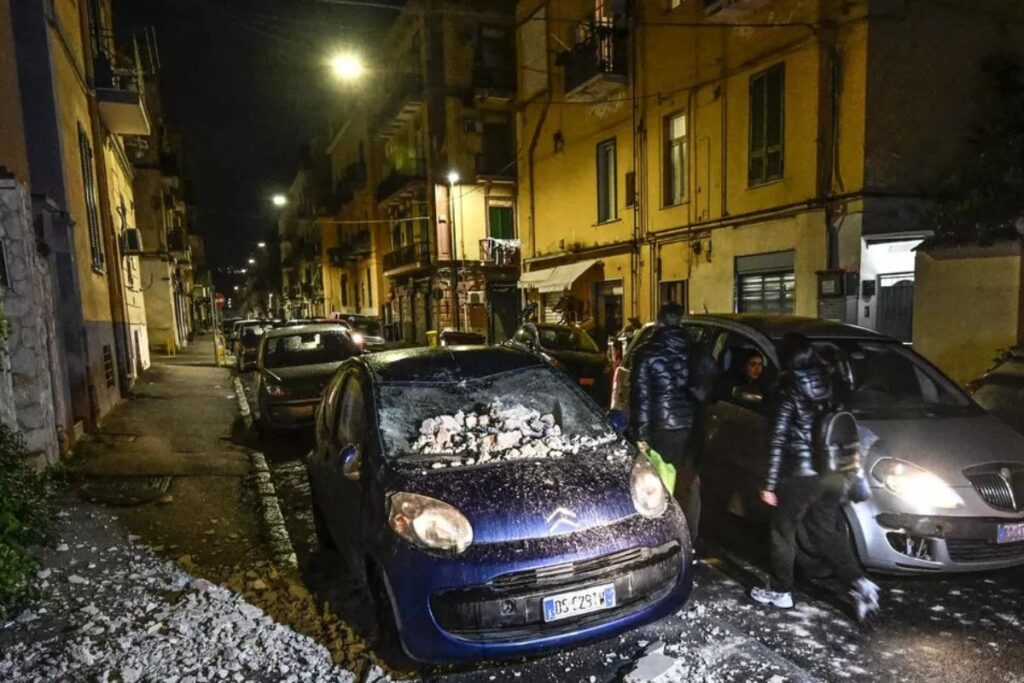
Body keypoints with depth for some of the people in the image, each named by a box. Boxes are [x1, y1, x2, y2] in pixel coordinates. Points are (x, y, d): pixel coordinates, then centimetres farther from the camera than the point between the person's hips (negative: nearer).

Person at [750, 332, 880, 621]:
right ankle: (859, 584, 6)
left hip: (800, 474, -6)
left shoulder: (789, 390, -13)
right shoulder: (826, 385, 5)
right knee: (826, 533, 19)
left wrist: (770, 483, -11)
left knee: (783, 532, 11)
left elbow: (777, 440, -14)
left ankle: (780, 591, 22)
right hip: (830, 473, 6)